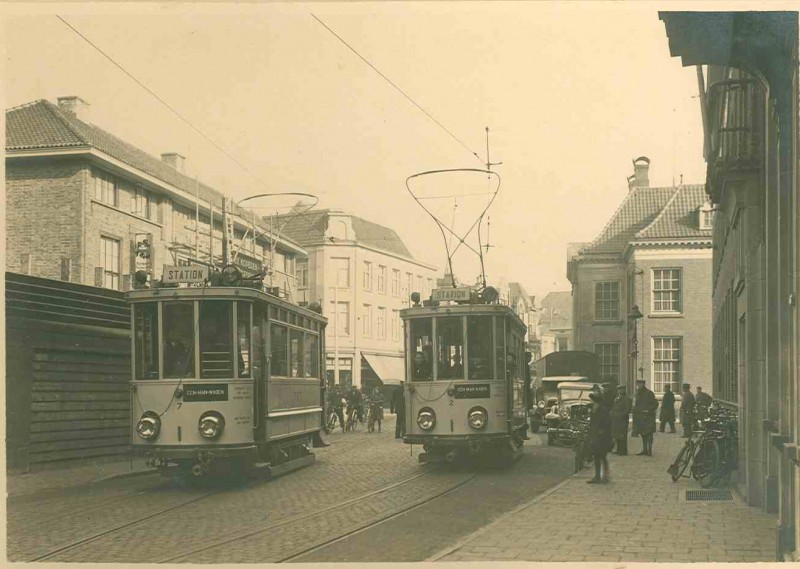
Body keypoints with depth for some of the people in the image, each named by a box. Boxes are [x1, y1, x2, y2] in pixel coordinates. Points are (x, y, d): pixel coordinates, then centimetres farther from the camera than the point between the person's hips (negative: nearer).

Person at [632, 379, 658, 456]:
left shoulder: (649, 393, -9)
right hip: (640, 418, 8)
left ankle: (649, 450, -6)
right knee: (643, 434, 12)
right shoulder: (638, 394, 13)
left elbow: (655, 404, -10)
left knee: (649, 433, -7)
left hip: (648, 417, -8)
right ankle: (644, 450, 19)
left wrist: (649, 410, -17)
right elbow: (636, 405, 21)